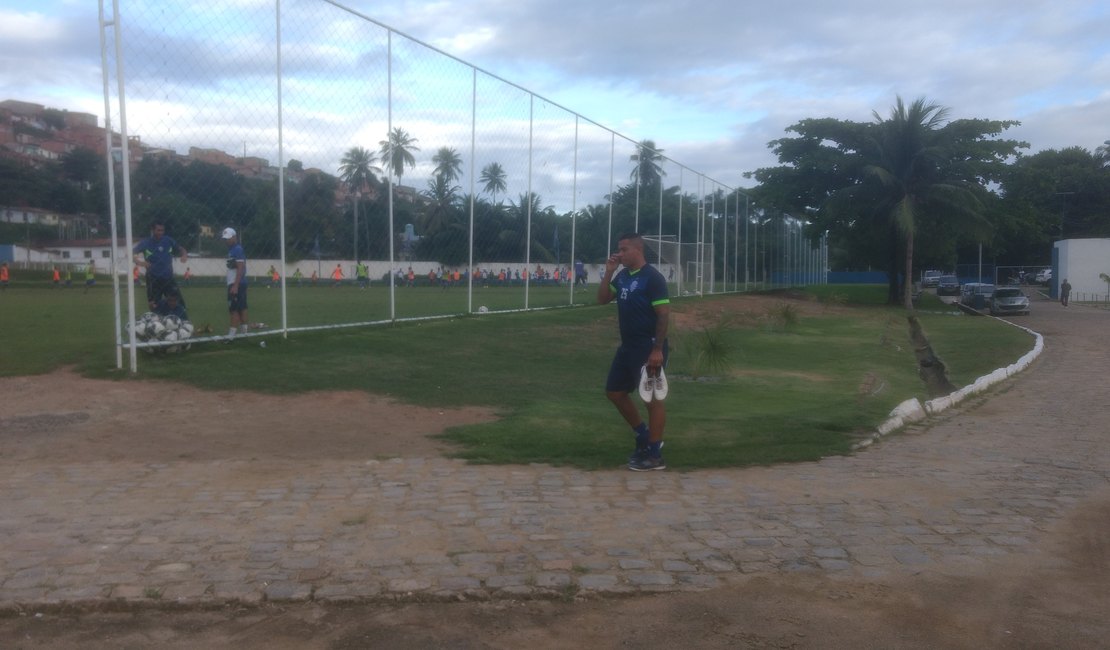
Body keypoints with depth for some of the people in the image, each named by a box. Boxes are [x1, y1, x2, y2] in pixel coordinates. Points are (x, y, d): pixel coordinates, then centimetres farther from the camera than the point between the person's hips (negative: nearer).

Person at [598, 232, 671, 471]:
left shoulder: (653, 277, -15)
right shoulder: (622, 276, 10)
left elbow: (664, 314, -17)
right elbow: (602, 299, 10)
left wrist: (657, 349, -22)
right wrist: (609, 272, -2)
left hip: (649, 349, -9)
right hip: (627, 347, 9)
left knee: (653, 399, -1)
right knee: (614, 392, 14)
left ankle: (654, 455, 7)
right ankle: (644, 436, 28)